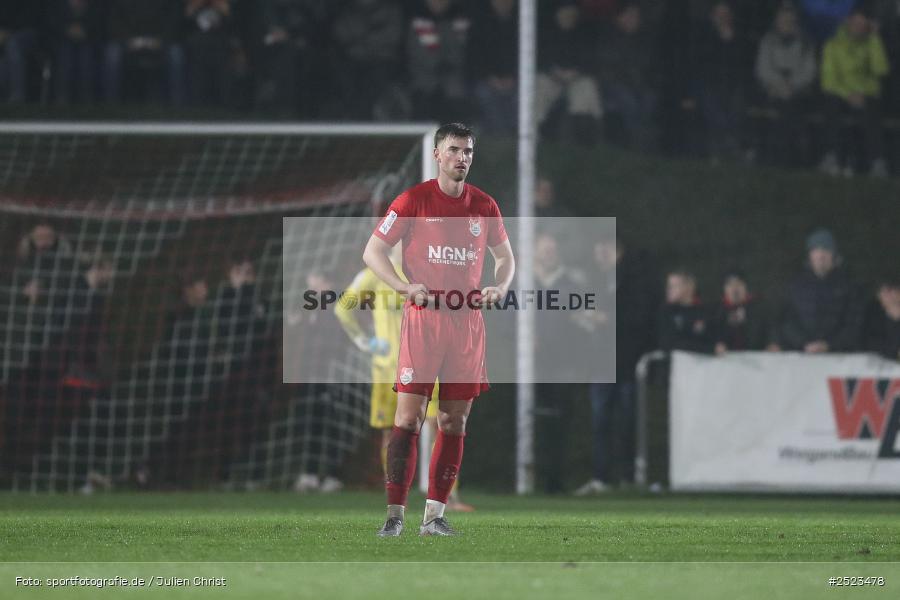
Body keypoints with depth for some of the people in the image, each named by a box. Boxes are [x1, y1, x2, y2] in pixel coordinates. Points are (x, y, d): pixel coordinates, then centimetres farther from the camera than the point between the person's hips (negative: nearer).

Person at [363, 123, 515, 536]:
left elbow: (505, 256, 22)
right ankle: (395, 514, -7)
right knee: (408, 416, -9)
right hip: (423, 318, -4)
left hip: (468, 321, 4)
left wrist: (500, 287, 0)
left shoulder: (484, 206, 8)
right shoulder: (414, 200, -3)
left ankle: (434, 514, 9)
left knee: (455, 421, 4)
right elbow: (372, 252, -1)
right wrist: (405, 287, -16)